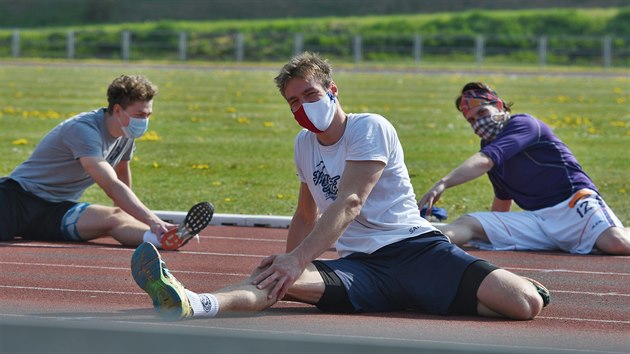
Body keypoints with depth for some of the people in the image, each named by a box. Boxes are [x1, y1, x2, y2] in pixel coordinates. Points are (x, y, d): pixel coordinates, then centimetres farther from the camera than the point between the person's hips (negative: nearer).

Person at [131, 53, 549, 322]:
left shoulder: (370, 128, -7)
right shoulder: (305, 145, 16)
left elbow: (348, 205, -20)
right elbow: (307, 215, 31)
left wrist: (298, 259, -30)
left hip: (414, 248, -4)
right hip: (360, 267, 5)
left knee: (526, 304, -28)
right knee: (277, 278, -29)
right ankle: (190, 304, -57)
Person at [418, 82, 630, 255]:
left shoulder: (524, 125, -6)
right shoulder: (490, 145, 19)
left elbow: (483, 161, -23)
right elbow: (503, 201, 34)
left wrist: (442, 184, -33)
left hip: (574, 205, -7)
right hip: (536, 220, 7)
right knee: (468, 224, -13)